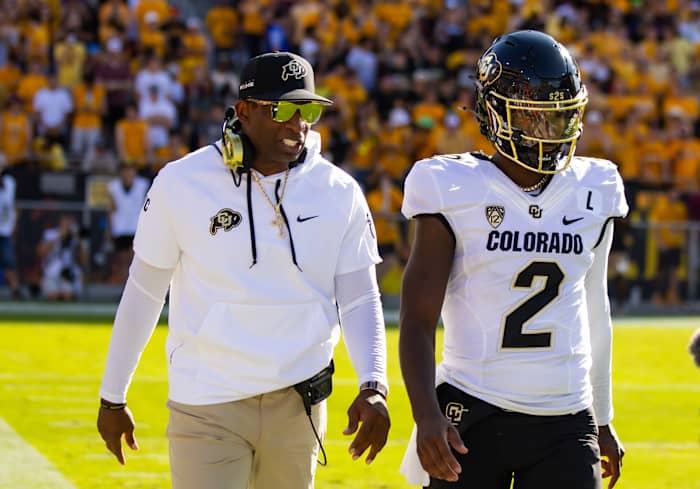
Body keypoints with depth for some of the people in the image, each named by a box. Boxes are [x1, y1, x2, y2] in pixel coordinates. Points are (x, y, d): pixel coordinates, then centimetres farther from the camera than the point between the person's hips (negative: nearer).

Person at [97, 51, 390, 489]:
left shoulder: (339, 193, 1)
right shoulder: (183, 183, -5)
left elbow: (360, 298, 3)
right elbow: (144, 291, 4)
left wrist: (373, 387, -13)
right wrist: (113, 396, 8)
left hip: (298, 403, 3)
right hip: (207, 405, -2)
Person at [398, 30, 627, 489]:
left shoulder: (592, 195, 7)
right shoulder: (455, 193, -5)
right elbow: (418, 320, -8)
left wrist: (602, 420, 23)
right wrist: (427, 414, -23)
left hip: (565, 427, 3)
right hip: (473, 420, -3)